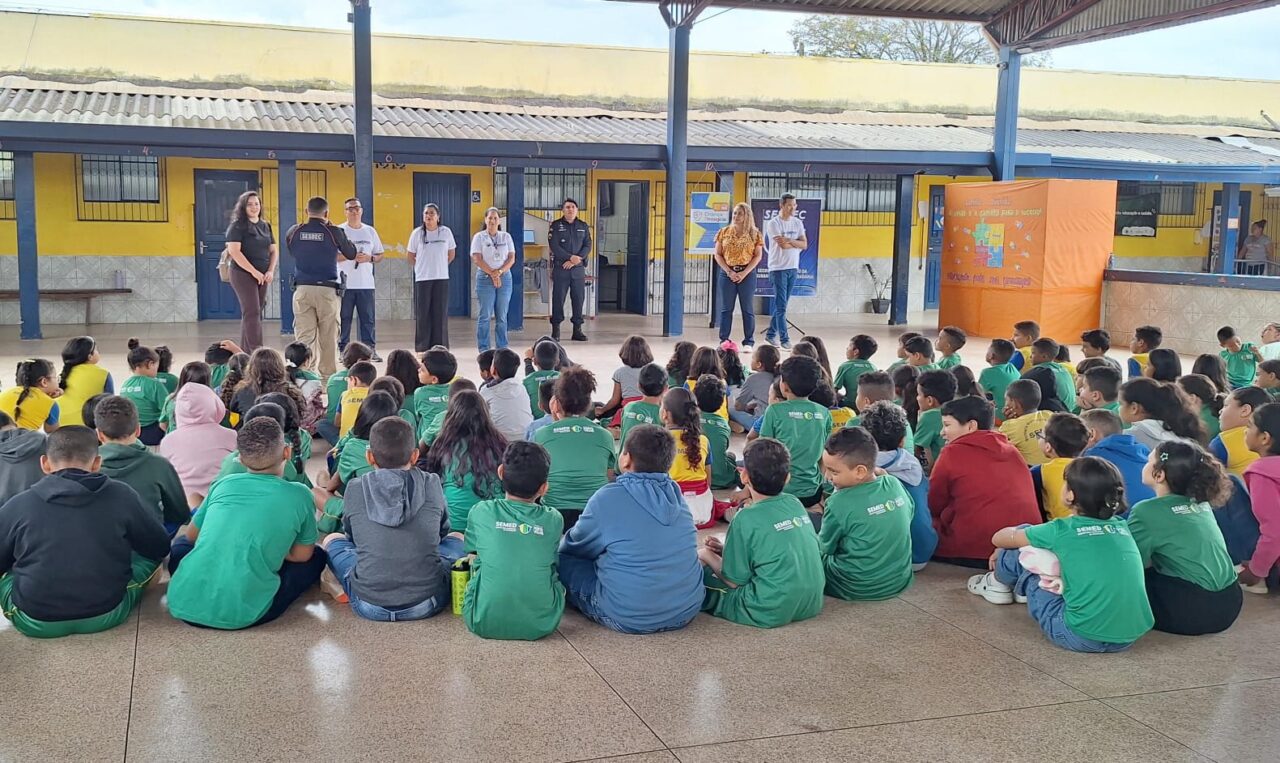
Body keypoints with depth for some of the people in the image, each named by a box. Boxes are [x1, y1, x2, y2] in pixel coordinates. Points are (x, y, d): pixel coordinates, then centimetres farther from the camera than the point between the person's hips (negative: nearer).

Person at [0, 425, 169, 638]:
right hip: (106, 617, 0)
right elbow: (160, 547, 6)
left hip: (35, 623, 0)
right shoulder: (121, 496, -7)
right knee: (148, 551, 19)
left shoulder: (18, 506, -8)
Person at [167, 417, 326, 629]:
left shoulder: (223, 484, 11)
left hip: (184, 605, 4)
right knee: (317, 557, 17)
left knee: (181, 543, 34)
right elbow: (301, 555, 12)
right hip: (243, 615, -3)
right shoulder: (298, 495, 1)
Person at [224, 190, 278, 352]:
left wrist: (271, 271, -2)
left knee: (253, 313, 9)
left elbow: (274, 250, 14)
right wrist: (254, 271, -18)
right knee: (252, 313, -12)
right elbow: (234, 251, -15)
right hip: (243, 274, -6)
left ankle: (245, 352, 16)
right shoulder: (238, 226, -6)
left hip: (263, 276, 6)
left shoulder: (265, 226, 13)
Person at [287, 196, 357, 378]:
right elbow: (351, 254, 9)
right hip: (327, 290, -2)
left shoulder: (293, 232, 3)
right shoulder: (334, 232, -5)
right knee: (328, 336, 7)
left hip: (302, 289, 2)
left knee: (304, 335, 2)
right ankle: (328, 375, 11)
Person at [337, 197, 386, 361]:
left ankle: (370, 350, 8)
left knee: (368, 319, 3)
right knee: (344, 319, 1)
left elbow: (380, 255, 15)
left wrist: (369, 258, -6)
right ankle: (343, 351, 7)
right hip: (345, 284, -3)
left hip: (366, 284, 3)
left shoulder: (370, 231, 12)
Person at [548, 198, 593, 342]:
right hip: (560, 269, -3)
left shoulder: (583, 226, 12)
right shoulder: (556, 226, 2)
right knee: (558, 298, -2)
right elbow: (554, 246, -8)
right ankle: (556, 329, 3)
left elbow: (588, 246, 4)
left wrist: (577, 259, -11)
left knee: (579, 298, 3)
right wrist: (571, 257, -16)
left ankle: (577, 329, 10)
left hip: (578, 269, 3)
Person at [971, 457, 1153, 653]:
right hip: (1130, 638, 6)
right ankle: (1023, 589, 47)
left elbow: (999, 538, 10)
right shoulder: (1121, 526, 8)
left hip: (1081, 638, -6)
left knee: (1022, 549, 9)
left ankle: (998, 583, 39)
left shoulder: (1062, 530, -6)